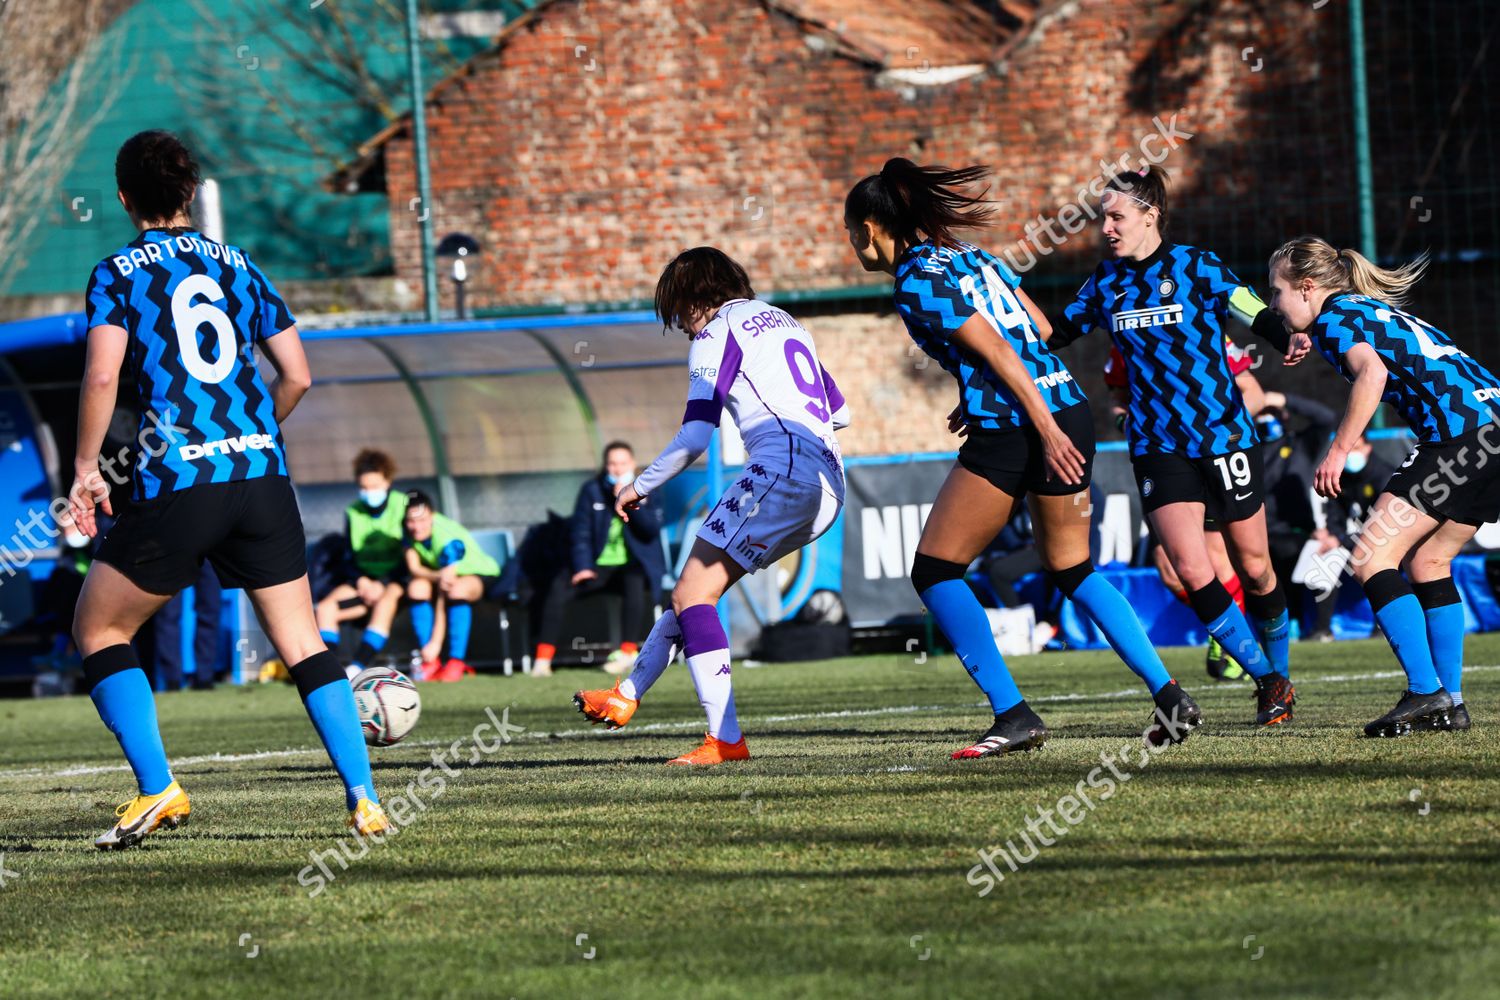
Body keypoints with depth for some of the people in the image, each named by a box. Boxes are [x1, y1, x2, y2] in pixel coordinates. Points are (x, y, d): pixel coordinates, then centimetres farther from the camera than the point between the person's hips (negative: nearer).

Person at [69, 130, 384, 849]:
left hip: (176, 484, -4)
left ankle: (157, 790, 0)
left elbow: (102, 377, -12)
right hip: (263, 474, 4)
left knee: (97, 631, 12)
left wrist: (85, 468, -2)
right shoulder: (236, 266, 16)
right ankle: (363, 798, -1)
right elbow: (296, 376, 14)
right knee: (302, 641, 8)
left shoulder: (117, 275, 2)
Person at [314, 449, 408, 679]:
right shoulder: (353, 513, 9)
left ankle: (356, 669, -47)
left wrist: (383, 585, -18)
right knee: (325, 608, -18)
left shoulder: (403, 507, -5)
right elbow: (349, 560, 11)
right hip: (364, 581, 5)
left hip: (395, 582, -5)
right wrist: (361, 581, -10)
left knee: (384, 605, -37)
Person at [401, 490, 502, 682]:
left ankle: (456, 662, -31)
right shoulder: (409, 532, -15)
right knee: (417, 588, -26)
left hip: (482, 574, -6)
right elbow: (414, 569, -15)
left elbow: (444, 594, -35)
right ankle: (429, 662, -24)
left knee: (457, 590, -39)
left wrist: (435, 642, -36)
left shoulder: (448, 541, -34)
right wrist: (437, 576, -40)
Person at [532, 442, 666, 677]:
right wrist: (583, 567, -12)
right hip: (600, 566, 2)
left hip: (635, 565, -2)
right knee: (559, 585, -25)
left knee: (634, 581, -38)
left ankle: (628, 652, -37)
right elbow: (580, 532, 2)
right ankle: (543, 658, -26)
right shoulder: (592, 490, 7)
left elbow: (652, 530, -9)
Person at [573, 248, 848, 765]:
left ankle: (725, 738, -20)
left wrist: (640, 485, 9)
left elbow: (695, 435, -3)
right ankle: (627, 696, 24)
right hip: (828, 484, 9)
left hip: (783, 465, -9)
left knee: (692, 593, -10)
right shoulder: (786, 322, 27)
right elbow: (839, 411, 29)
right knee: (695, 586, 17)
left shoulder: (717, 331, 3)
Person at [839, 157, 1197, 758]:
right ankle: (1169, 696, 10)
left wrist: (1045, 431, -19)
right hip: (1069, 405, 8)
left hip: (1011, 431, -8)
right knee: (1071, 569, 20)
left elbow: (997, 352, -16)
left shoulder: (917, 284, -8)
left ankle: (1013, 715, -4)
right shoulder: (969, 257, 17)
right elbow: (1040, 330, 18)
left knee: (934, 571, 3)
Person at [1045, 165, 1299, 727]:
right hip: (1157, 445, 3)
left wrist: (1291, 338, -28)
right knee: (1191, 569, -14)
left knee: (1253, 567, 5)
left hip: (1223, 433, -3)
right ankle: (1266, 680, 0)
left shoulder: (1196, 267, -5)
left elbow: (1259, 319, -8)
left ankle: (1278, 673, 29)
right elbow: (1056, 332, 16)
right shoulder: (1105, 284, 7)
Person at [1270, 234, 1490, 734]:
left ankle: (1425, 692, -15)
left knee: (1371, 556, -7)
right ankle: (1449, 703, 14)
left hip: (1458, 429, -10)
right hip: (1492, 411, 10)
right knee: (1427, 562, 17)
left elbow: (1372, 372, -19)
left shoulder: (1333, 318, 1)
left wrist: (1339, 450, -20)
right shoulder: (1377, 312, 28)